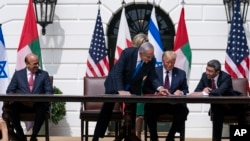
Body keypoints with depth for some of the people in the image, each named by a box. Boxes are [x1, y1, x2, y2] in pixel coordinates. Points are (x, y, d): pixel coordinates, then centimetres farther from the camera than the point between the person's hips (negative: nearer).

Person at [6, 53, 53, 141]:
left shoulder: (44, 74, 13)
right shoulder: (18, 74, 14)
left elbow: (49, 92, 5)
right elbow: (9, 91, 11)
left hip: (37, 104, -1)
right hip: (22, 104, 1)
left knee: (42, 108, -36)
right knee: (12, 107, -31)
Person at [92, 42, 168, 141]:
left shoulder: (151, 60, -20)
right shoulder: (127, 53, -30)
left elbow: (152, 76, -9)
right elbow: (117, 72, -30)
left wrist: (159, 87, -28)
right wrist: (120, 90, -39)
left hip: (133, 88, 3)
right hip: (115, 83, -3)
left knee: (131, 114, -1)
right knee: (106, 112, 1)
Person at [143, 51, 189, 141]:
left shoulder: (181, 73, 13)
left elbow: (185, 91, 13)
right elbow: (145, 89, 5)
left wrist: (181, 92, -12)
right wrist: (155, 93, -16)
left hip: (174, 105, 1)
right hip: (157, 104, -1)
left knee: (183, 110, -31)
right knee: (149, 108, -34)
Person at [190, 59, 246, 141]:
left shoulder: (226, 77, -22)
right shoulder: (205, 76, -7)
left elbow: (220, 91, -40)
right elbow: (197, 91, -7)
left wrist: (203, 93, -45)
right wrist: (204, 90, -30)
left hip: (233, 104, -2)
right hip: (218, 105, 2)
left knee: (241, 110, -31)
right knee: (217, 110, -33)